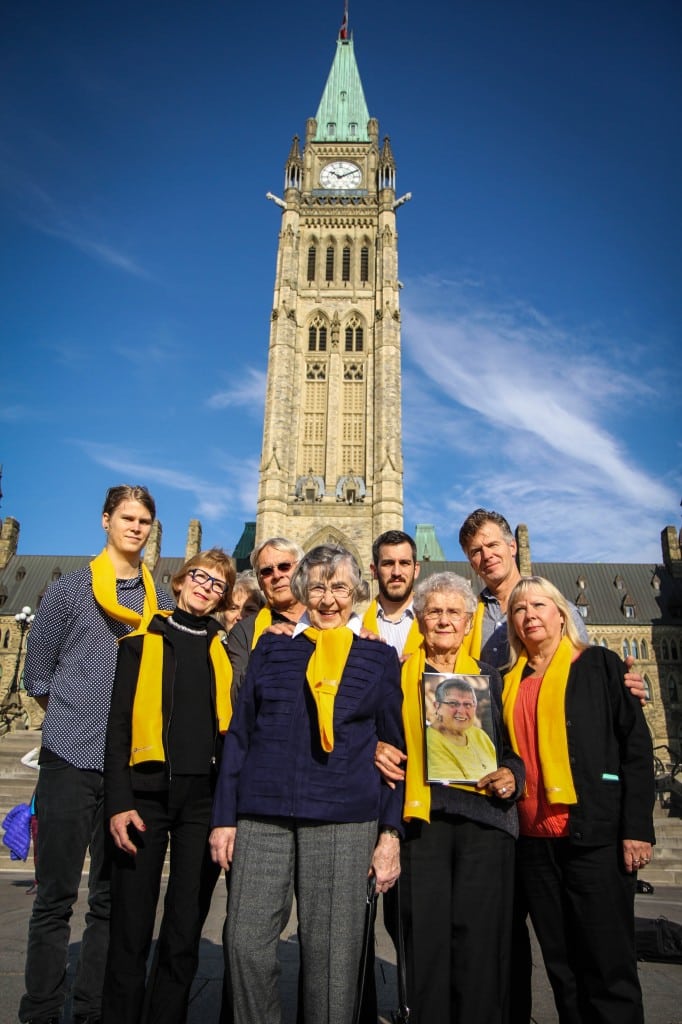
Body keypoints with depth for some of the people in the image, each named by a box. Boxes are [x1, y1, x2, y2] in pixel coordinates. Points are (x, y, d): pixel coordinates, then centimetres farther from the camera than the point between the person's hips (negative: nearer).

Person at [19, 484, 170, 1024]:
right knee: (56, 896, 4)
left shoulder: (161, 603, 7)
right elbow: (37, 675, 5)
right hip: (71, 760, -3)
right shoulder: (68, 589, 0)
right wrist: (76, 720, 4)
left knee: (113, 898, 11)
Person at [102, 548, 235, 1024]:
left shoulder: (228, 648, 10)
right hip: (147, 793, -1)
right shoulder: (142, 641, 5)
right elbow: (119, 724, 1)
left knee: (186, 930, 8)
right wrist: (118, 801, -7)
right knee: (131, 928, 3)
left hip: (206, 798, 2)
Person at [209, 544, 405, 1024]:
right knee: (247, 941, 1)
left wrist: (391, 832, 2)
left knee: (331, 951, 4)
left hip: (344, 820, -1)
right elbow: (238, 734, 9)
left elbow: (394, 747, 8)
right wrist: (224, 817, 4)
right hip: (263, 816, 1)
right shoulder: (272, 648, 10)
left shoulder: (379, 657, 8)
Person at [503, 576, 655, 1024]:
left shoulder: (599, 664, 0)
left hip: (595, 835, -4)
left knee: (608, 964, 2)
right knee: (561, 963, 12)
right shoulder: (510, 682, 12)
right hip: (534, 840, 4)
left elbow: (636, 746, -5)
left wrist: (637, 828, -11)